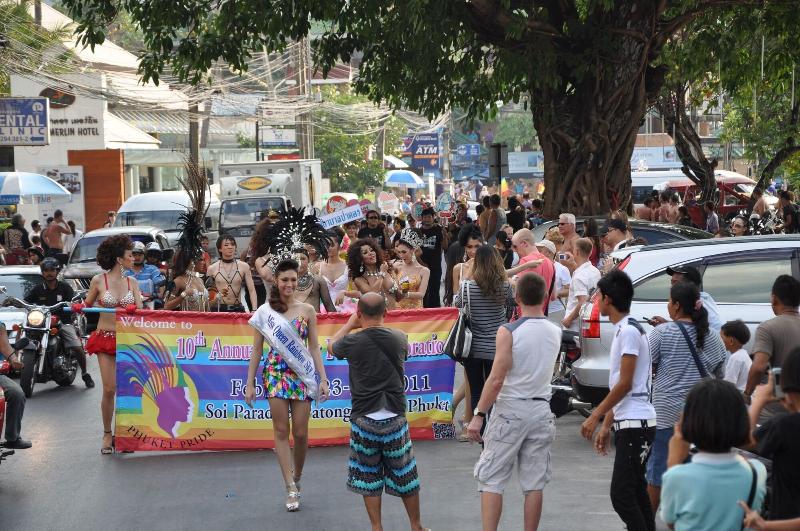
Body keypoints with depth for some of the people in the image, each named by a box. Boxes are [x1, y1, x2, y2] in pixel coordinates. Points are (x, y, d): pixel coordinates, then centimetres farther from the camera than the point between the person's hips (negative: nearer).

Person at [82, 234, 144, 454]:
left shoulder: (132, 282, 7)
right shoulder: (99, 281, -1)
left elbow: (139, 311, 3)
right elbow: (87, 305, 10)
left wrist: (135, 311, -19)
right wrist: (79, 307, -11)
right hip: (105, 338, -3)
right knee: (109, 389, -7)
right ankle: (107, 434, 8)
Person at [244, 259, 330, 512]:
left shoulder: (307, 311, 5)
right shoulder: (265, 311, 3)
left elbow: (314, 347, 8)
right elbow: (257, 350, 5)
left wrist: (323, 379, 1)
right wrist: (250, 384, 3)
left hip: (302, 372, 1)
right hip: (275, 372, -1)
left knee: (300, 433, 1)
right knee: (281, 431, -4)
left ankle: (297, 479, 22)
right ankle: (291, 488, -3)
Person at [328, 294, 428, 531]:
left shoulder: (353, 342, -10)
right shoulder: (399, 338, -4)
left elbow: (331, 346, 12)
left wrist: (351, 324, 22)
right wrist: (377, 324, 25)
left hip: (364, 420, -2)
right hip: (395, 418, 2)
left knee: (368, 477, 11)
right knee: (405, 476, 13)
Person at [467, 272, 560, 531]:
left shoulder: (508, 332, -13)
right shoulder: (555, 332, 2)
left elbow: (496, 379, -17)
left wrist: (478, 415, -11)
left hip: (510, 411, -4)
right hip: (541, 412, 4)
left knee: (491, 480, 3)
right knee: (534, 483, 9)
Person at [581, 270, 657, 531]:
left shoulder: (629, 330, -14)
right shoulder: (621, 330, 16)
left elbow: (625, 384, -17)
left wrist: (595, 416, -12)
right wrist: (606, 425, 19)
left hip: (635, 424, -10)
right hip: (628, 422, 10)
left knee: (621, 494, -13)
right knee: (635, 492, 11)